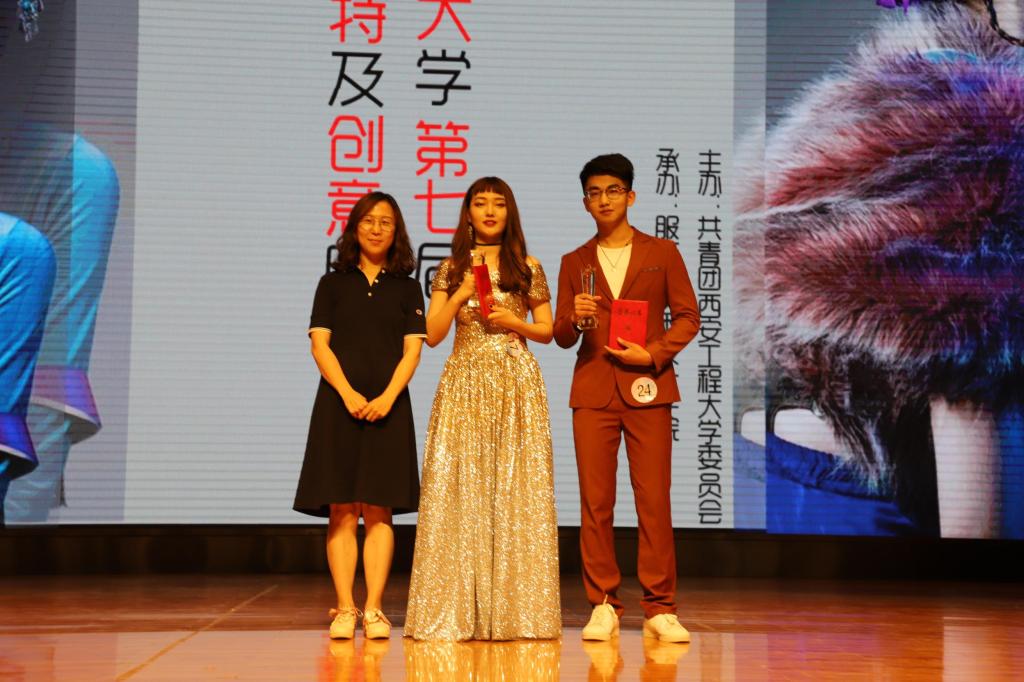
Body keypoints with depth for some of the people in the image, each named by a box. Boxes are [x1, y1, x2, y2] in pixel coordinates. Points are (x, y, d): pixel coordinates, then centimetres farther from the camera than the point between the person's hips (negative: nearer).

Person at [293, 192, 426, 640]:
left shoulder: (406, 288, 11)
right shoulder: (333, 284, 10)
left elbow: (412, 350, 3)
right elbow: (320, 344, 2)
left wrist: (388, 396, -13)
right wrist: (348, 393, -13)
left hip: (388, 406, 0)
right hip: (340, 403, 0)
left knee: (378, 510, -1)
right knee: (341, 511, -3)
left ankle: (374, 610, -1)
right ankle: (344, 609, -2)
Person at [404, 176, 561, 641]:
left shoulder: (528, 268, 7)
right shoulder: (451, 268, 9)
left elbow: (547, 331, 11)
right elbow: (432, 334, 3)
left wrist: (517, 323, -8)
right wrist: (462, 293, -9)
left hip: (516, 383, -1)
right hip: (465, 381, 1)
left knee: (515, 487, -3)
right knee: (459, 488, -3)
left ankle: (515, 606, 3)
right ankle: (459, 607, 2)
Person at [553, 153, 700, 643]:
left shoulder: (662, 253, 9)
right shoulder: (574, 263, 14)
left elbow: (687, 317, 7)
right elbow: (561, 336, 13)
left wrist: (654, 354, -8)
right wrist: (574, 318, -10)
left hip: (647, 387, -2)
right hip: (593, 390, 2)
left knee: (654, 500, -5)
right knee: (595, 502, -1)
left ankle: (660, 607, 1)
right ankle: (603, 606, 6)